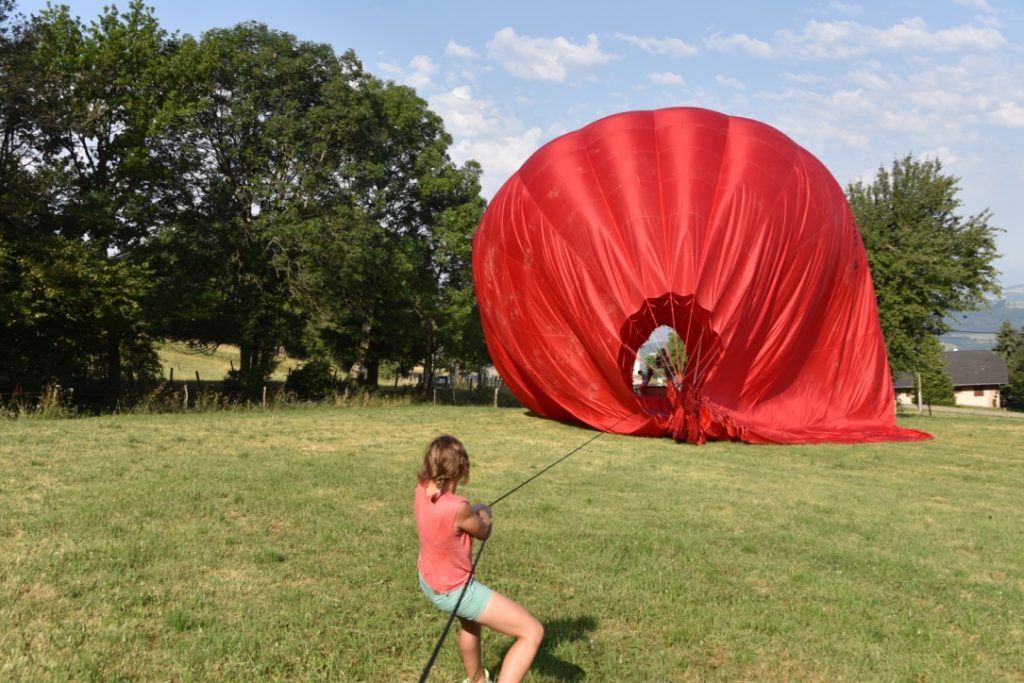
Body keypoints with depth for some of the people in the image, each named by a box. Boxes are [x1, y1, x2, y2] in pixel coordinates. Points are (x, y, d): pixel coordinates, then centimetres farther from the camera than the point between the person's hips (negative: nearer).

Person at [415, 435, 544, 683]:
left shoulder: (422, 489, -12)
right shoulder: (457, 507, -35)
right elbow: (483, 532, -10)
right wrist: (484, 512, 8)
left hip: (428, 581, 9)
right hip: (455, 592, -9)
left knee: (470, 620, 40)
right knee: (533, 632, -6)